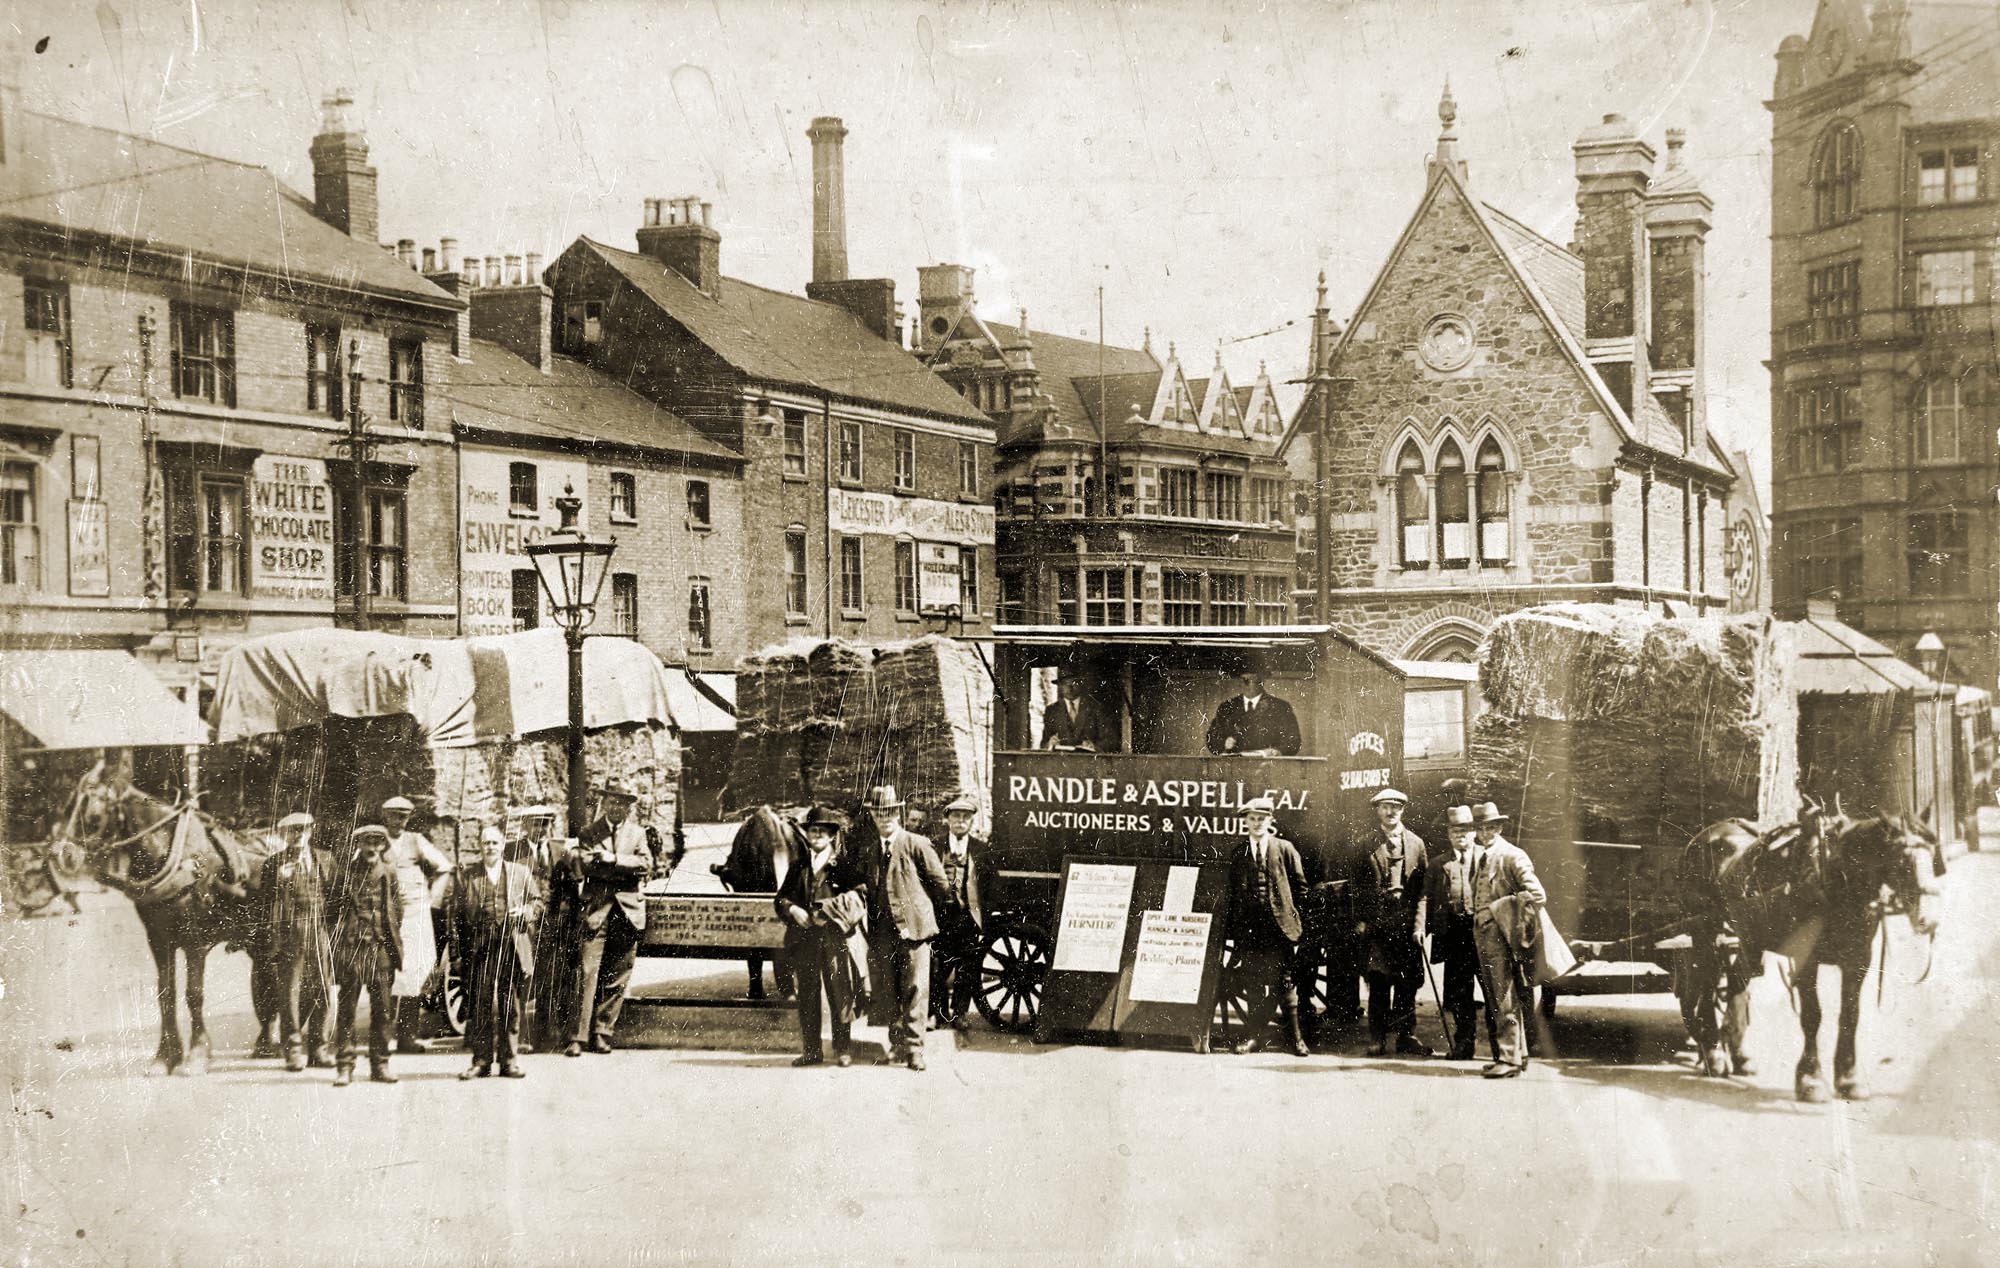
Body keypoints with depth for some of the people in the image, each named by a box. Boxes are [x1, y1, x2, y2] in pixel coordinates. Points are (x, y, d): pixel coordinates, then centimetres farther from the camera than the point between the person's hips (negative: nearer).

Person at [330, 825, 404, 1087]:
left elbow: (397, 911, 13)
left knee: (382, 1009, 3)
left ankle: (380, 1065, 10)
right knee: (346, 1008, -3)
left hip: (381, 947, 2)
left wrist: (394, 944, 8)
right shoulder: (347, 872, 3)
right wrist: (337, 938, -1)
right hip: (351, 947, -2)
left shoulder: (389, 874, 9)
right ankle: (345, 1066, 1)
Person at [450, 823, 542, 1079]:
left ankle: (509, 1060, 9)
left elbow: (537, 902, 17)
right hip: (478, 949, -1)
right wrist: (457, 949, -1)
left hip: (512, 946, 1)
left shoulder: (521, 873, 13)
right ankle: (481, 1061, 5)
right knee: (479, 1006, -1)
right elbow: (456, 914, 7)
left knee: (510, 1005, 3)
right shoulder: (465, 876, 9)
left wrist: (526, 911, -6)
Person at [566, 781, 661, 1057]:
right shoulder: (589, 833, 10)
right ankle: (579, 1036, -10)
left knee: (617, 977, 3)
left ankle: (602, 1033, 10)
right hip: (596, 909, -2)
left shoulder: (639, 833, 14)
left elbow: (645, 864, -2)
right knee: (588, 973, -9)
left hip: (628, 910, 2)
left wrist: (613, 859, -11)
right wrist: (625, 870, -11)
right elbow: (585, 865, -5)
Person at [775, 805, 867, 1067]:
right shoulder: (799, 866, 18)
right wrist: (793, 911, -5)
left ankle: (843, 1050, 4)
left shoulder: (844, 864, 5)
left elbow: (858, 896, -6)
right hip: (804, 938, 4)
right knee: (807, 996, 5)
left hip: (834, 938, -4)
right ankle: (811, 1050, 12)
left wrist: (826, 913, -16)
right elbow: (781, 898, 16)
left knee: (840, 994, -4)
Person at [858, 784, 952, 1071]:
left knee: (915, 991, -4)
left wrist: (912, 898, 10)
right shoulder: (868, 850, 12)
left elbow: (941, 885, 2)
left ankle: (914, 1048, -1)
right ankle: (897, 1046, 16)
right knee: (887, 993, 6)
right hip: (882, 933, 4)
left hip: (912, 927, -4)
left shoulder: (916, 845, -1)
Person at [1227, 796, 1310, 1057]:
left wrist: (1292, 913, 3)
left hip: (1279, 925, -2)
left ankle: (1295, 1037, 7)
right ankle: (1253, 1035, 11)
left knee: (1284, 982, 0)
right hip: (1249, 927, 2)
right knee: (1253, 983, 5)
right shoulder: (1238, 853, 10)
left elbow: (1300, 885, 7)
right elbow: (1232, 891, 11)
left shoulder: (1285, 849, 5)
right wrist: (1234, 928, 6)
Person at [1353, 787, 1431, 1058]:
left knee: (1408, 981, 2)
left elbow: (1422, 887, 6)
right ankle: (1377, 1038, 2)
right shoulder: (1366, 844, 7)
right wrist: (1360, 920, -3)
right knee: (1378, 981, -3)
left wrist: (1419, 924, -3)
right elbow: (1358, 886, 7)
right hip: (1376, 922, -1)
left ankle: (1406, 1036, 9)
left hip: (1406, 922, 1)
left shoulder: (1415, 843, 11)